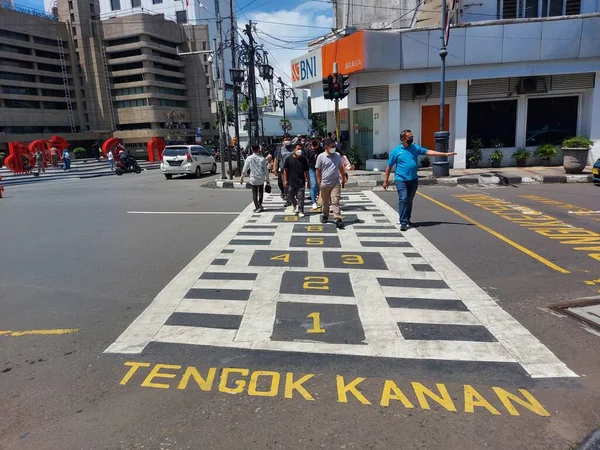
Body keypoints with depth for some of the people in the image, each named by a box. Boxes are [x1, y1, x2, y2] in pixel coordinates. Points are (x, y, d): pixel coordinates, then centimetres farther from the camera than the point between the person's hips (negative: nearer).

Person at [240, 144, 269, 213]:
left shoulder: (249, 158, -6)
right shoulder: (262, 158, -6)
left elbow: (245, 169, -2)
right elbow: (266, 170, -4)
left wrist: (241, 177, 10)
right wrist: (267, 179, 6)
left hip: (253, 179, -1)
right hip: (261, 179, 1)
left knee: (254, 193, 7)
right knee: (260, 192, 21)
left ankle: (257, 207, 3)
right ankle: (260, 205, 24)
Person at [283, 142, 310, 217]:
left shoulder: (303, 160, 1)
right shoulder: (289, 159, -2)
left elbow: (306, 172, 6)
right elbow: (285, 170, 3)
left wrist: (308, 182, 5)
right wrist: (285, 180, -2)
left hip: (301, 183, -1)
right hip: (291, 183, 1)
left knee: (300, 197, -1)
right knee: (290, 197, 13)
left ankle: (300, 211, 9)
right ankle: (295, 206, 40)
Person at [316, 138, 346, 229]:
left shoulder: (337, 155, 3)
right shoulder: (321, 157, -6)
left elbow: (341, 167, 15)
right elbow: (318, 171, -2)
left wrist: (343, 178, 17)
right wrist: (319, 183, -4)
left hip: (336, 183, 1)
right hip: (325, 184, -1)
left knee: (336, 202, -7)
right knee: (325, 202, 14)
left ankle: (338, 219, -10)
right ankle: (325, 216, 35)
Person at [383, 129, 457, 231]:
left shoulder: (415, 148, 7)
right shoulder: (396, 151, -2)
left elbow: (428, 152, 4)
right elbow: (389, 166, 2)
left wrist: (445, 154, -2)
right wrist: (385, 180, 2)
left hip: (413, 180, 4)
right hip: (401, 180, -4)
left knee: (409, 201, 12)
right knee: (403, 200, -13)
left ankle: (407, 219, 26)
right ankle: (403, 223, -11)